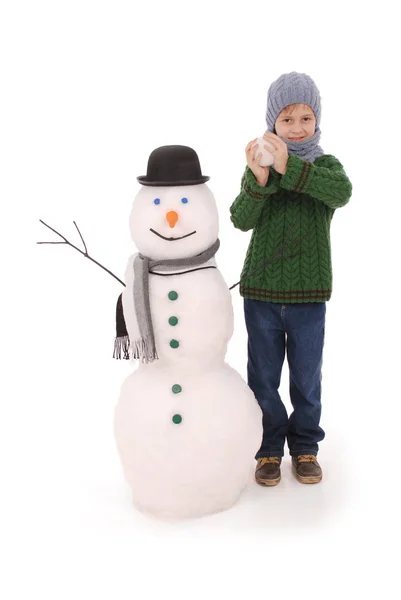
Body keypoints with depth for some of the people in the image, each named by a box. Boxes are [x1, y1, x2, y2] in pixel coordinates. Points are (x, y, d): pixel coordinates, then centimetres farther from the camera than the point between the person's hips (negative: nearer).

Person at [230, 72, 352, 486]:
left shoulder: (325, 165, -1)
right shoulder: (258, 169, 0)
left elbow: (342, 192, -24)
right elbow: (241, 219, -14)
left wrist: (289, 168, -35)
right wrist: (258, 180, -32)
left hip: (308, 295, 0)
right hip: (261, 292, 1)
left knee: (307, 378, 11)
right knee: (262, 378, 10)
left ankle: (305, 446, 32)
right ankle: (269, 448, 29)